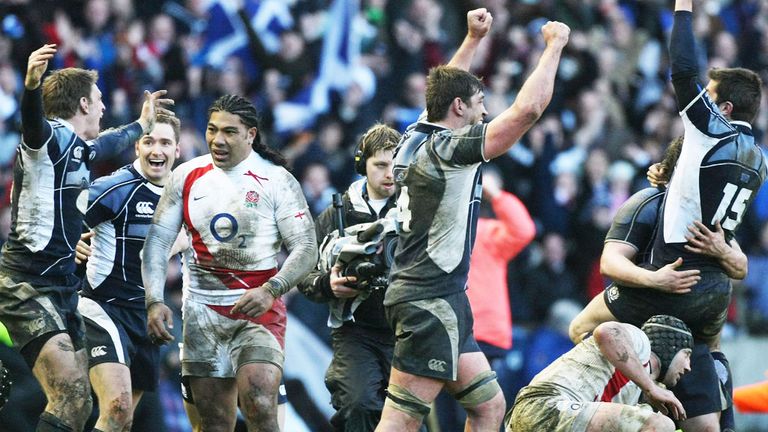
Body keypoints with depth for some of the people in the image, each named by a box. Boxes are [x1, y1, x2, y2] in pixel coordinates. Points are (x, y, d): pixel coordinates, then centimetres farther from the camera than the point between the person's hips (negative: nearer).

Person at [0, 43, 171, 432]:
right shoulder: (52, 137, -10)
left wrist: (143, 123, 61)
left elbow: (111, 142, 44)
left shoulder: (80, 148, 19)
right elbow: (33, 121, -35)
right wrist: (31, 85, -56)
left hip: (61, 288, 10)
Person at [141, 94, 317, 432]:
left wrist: (270, 290, -25)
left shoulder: (277, 181, -5)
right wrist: (154, 302, -8)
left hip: (259, 308, -3)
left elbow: (306, 249, -8)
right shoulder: (186, 177, 5)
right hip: (202, 311, 3)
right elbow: (157, 241, 6)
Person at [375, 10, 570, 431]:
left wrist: (473, 39, 35)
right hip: (431, 301, -10)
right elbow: (527, 108, -19)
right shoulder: (448, 149, -14)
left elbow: (446, 86, 33)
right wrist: (554, 45, -8)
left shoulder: (416, 137, 10)